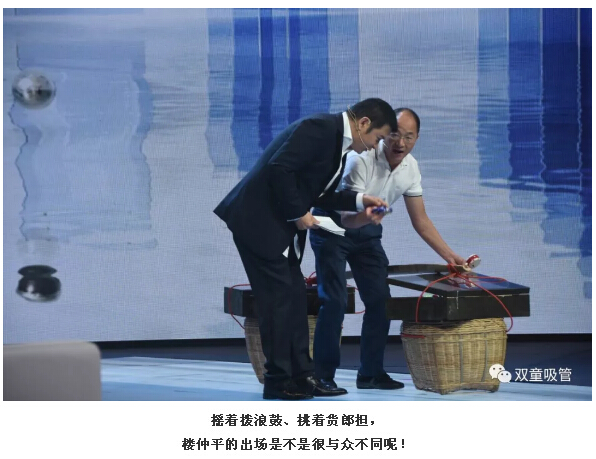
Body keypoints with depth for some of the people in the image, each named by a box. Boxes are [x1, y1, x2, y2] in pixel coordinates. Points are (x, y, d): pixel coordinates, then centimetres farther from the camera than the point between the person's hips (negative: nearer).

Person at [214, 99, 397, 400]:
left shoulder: (339, 144, 13)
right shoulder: (319, 128, -17)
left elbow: (319, 193, 20)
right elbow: (278, 169, -25)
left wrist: (360, 200, 9)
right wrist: (298, 213, -18)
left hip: (281, 225, 10)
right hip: (257, 220, -10)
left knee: (295, 298, 9)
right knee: (278, 297, -6)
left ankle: (301, 375, 14)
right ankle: (279, 381, 1)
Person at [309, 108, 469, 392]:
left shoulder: (410, 168, -10)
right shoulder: (361, 160, -30)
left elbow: (420, 220, 0)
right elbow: (347, 218, -30)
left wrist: (449, 256, -5)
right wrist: (366, 217, -53)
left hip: (367, 232, 6)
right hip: (332, 225, -6)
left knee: (380, 300, 1)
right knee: (334, 300, -16)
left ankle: (371, 373, 11)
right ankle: (322, 376, -9)